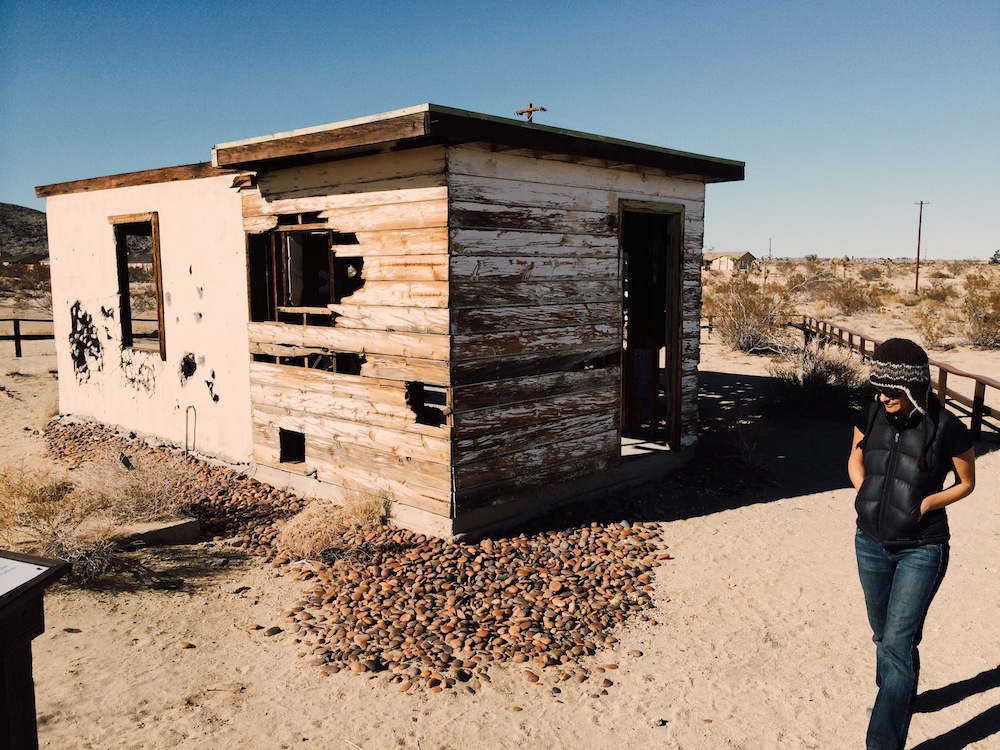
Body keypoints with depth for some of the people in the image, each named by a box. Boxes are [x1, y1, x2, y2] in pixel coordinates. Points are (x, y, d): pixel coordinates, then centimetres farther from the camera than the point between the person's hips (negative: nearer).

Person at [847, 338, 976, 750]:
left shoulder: (946, 428, -16)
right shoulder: (872, 417, -5)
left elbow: (966, 483, 1)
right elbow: (855, 460, 14)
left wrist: (926, 504, -14)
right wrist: (864, 493, -3)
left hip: (921, 550, -4)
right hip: (871, 543, 5)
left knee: (897, 643, -7)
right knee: (883, 634, 20)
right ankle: (896, 700, 46)